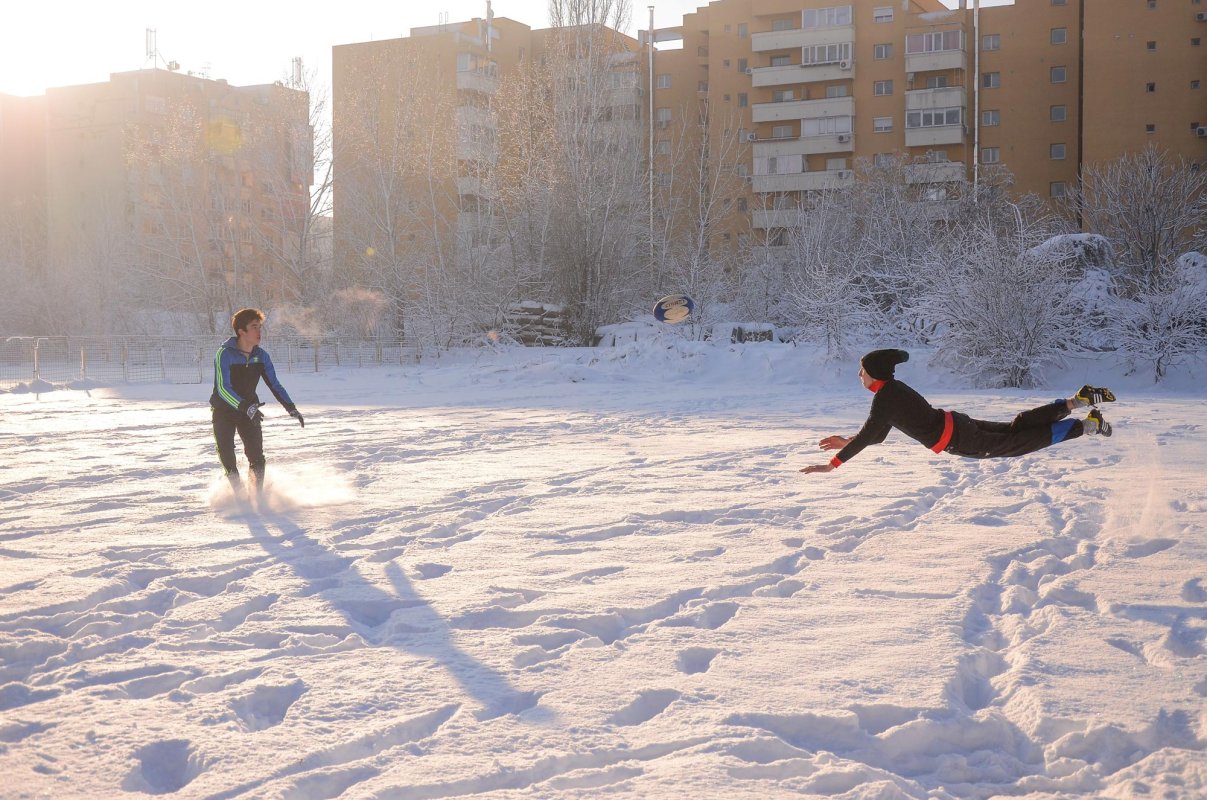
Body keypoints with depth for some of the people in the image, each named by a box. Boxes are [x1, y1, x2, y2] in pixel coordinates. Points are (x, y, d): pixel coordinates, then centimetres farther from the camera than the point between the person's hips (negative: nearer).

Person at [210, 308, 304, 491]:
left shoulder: (261, 356, -4)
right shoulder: (224, 354, -20)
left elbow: (274, 384, 2)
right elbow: (223, 389, -28)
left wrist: (291, 408, -10)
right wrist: (246, 407, -40)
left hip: (249, 410, 3)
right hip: (224, 411, -3)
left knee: (257, 457, -9)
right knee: (227, 458, -7)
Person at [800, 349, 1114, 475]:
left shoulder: (885, 397, -20)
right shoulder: (893, 389, 9)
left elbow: (868, 434, -25)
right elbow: (879, 434, 18)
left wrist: (833, 464, -24)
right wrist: (849, 442, 12)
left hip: (958, 440, -7)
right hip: (958, 424, 7)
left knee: (1020, 443, 3)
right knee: (1017, 428, 16)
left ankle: (1088, 425, 7)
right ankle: (1079, 400, 17)